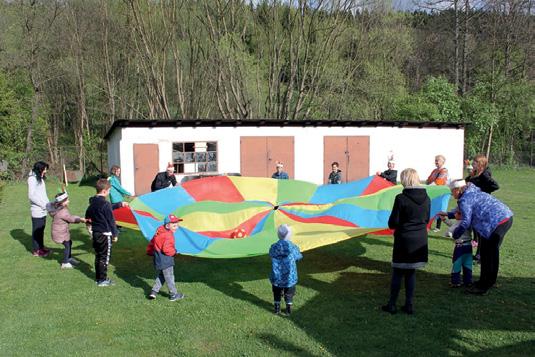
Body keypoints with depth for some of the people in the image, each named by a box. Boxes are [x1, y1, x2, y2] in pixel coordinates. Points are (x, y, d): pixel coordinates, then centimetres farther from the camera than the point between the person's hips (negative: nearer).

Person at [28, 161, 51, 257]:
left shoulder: (40, 178, 14)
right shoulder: (32, 179, -13)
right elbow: (31, 196, -17)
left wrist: (48, 203, 6)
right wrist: (43, 204, -15)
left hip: (43, 210, 8)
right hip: (37, 210, -8)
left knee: (41, 229, 15)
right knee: (37, 230, 1)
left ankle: (41, 246, 26)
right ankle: (36, 251, 9)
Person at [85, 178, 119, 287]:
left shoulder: (92, 203, 5)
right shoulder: (105, 204, -20)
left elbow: (88, 216, 20)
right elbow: (111, 220, -16)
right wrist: (114, 233, -6)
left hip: (95, 233, 8)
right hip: (105, 234, -8)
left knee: (98, 256, 17)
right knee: (105, 257, 1)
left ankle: (98, 278, 26)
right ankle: (102, 280, 7)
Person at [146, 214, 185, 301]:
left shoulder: (159, 233, 9)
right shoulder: (168, 235, -22)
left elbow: (151, 244, 17)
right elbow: (166, 249, -29)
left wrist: (150, 252, 31)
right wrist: (174, 252, -12)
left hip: (157, 260, 9)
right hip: (165, 261, -9)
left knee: (161, 276, 25)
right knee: (169, 277, 6)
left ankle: (154, 291, 23)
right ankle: (173, 295, 18)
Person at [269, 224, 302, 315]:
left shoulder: (273, 247, -11)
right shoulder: (293, 247, -15)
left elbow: (271, 255, 7)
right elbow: (299, 257, 1)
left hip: (276, 276, 1)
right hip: (290, 276, -1)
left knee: (277, 293, 19)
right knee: (289, 294, 17)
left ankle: (277, 308, 26)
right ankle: (288, 309, 24)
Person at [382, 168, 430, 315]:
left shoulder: (401, 198, -17)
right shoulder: (426, 198, 1)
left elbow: (393, 222, -12)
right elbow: (427, 220, 11)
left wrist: (392, 225, 9)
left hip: (404, 240, -5)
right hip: (420, 240, 5)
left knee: (398, 273, 6)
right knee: (411, 273, 13)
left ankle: (392, 304, 14)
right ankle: (409, 305, 17)